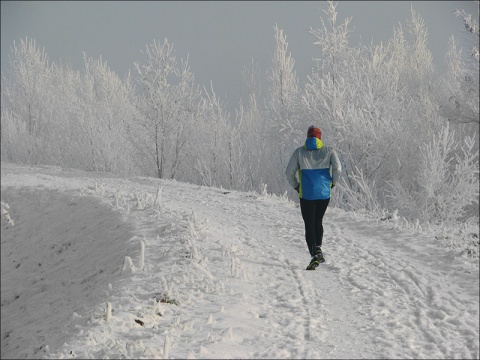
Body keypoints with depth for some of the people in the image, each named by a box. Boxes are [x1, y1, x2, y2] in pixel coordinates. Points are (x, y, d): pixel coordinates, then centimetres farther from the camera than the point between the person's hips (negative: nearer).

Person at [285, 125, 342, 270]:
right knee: (318, 221, 22)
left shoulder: (299, 152, 1)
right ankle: (318, 248, 6)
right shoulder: (329, 151, 1)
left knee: (309, 225, 1)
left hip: (306, 194, -2)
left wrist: (296, 186, 13)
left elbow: (289, 173, -2)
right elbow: (337, 169, -9)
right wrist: (333, 183, 6)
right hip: (324, 193, 2)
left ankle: (314, 255, -13)